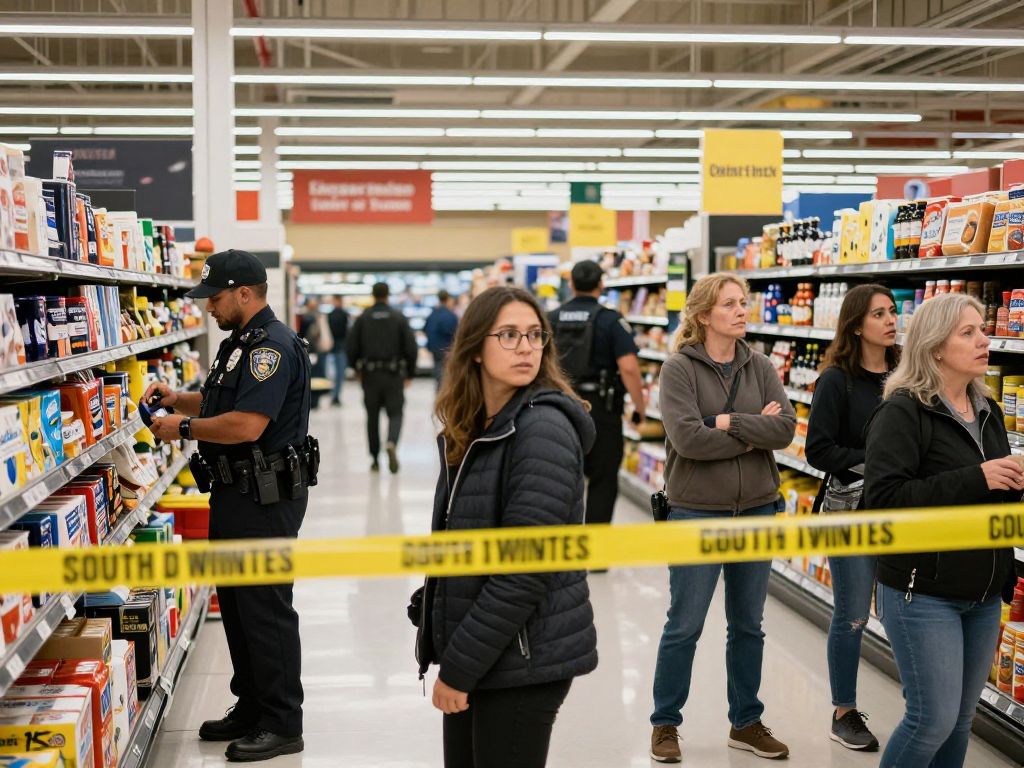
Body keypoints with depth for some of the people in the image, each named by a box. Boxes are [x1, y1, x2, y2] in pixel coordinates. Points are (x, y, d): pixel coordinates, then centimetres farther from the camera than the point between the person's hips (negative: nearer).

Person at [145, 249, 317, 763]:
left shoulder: (273, 346, -19)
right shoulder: (241, 343, 15)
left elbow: (246, 425, -27)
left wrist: (184, 427, -14)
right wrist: (178, 399, 11)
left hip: (266, 499, -11)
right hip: (236, 493, 11)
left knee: (265, 609, -3)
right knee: (235, 602, 16)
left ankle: (282, 725, 8)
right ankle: (251, 708, 29)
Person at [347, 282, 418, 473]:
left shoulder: (363, 318, -1)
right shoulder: (399, 317, -2)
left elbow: (351, 347, -2)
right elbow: (411, 347, -5)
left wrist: (356, 368, 15)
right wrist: (409, 373, 6)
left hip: (369, 375, 1)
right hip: (394, 374, -1)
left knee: (372, 417, 11)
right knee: (395, 413, 5)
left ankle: (375, 460, 15)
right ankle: (392, 444, -24)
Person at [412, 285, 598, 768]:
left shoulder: (543, 429, -16)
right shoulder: (469, 431, 9)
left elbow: (524, 570, -21)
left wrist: (459, 667, -16)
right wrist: (451, 656, 7)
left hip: (525, 659, -7)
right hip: (474, 652, 8)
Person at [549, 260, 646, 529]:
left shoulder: (552, 319, 4)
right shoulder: (611, 320, -9)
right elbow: (628, 367, -18)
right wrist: (640, 407, -8)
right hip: (601, 407, -4)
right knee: (603, 481, 6)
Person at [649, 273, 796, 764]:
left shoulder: (759, 367, 4)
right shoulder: (679, 368, -9)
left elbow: (785, 428, -8)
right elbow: (688, 437, -21)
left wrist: (729, 422, -17)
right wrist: (753, 434, -13)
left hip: (757, 510, 5)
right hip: (697, 513, -4)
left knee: (748, 625, 14)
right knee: (685, 625, 5)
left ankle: (746, 723, 29)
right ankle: (665, 723, 22)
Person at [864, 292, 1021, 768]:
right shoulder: (903, 411, -13)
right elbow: (883, 497, -23)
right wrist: (974, 479, -25)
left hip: (983, 595, 7)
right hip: (923, 593, -7)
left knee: (961, 717, 13)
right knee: (935, 717, -4)